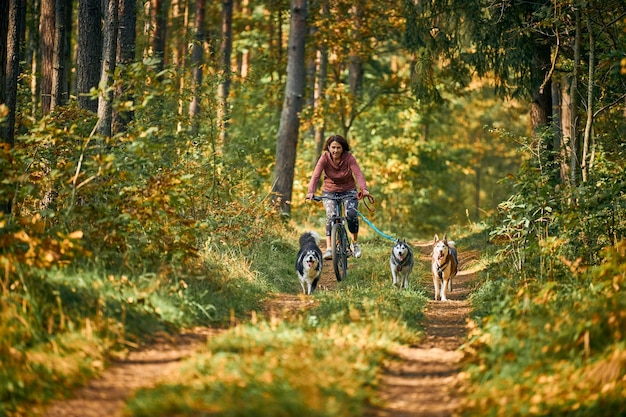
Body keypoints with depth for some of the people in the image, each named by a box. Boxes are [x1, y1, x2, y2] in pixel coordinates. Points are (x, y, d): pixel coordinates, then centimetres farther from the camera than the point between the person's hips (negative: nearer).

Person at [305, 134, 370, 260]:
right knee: (331, 216, -22)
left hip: (348, 191, 0)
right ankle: (329, 248, -22)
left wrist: (364, 189, -47)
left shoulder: (349, 158, -18)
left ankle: (355, 242, 2)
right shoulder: (324, 158, -16)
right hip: (329, 191, 0)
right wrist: (310, 192, -43)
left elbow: (358, 174, -28)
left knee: (351, 214, -22)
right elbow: (316, 175, -26)